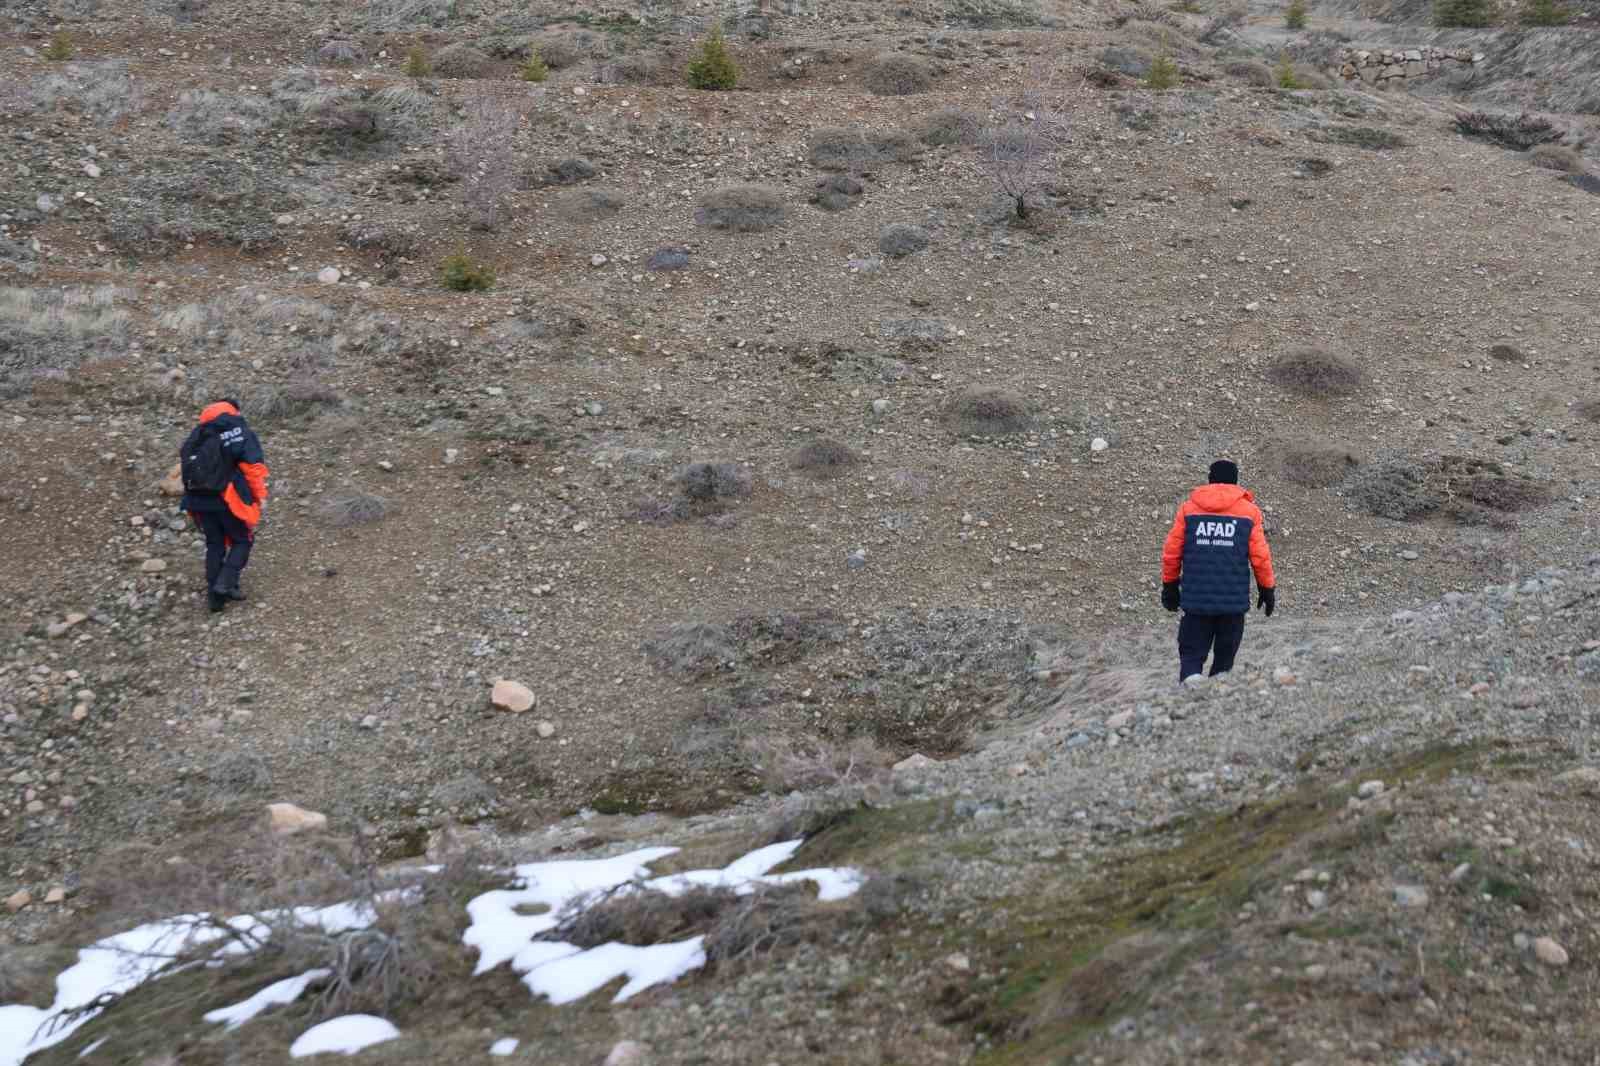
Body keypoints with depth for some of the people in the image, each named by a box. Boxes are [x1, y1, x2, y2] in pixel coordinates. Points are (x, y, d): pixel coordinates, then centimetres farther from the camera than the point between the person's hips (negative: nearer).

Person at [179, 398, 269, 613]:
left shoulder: (197, 435, 13)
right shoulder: (241, 432, -5)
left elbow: (185, 464, 12)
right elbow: (253, 467, -13)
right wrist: (260, 496, -5)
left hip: (198, 500, 5)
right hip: (228, 499, -5)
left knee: (214, 544, 16)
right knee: (242, 540, 12)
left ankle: (214, 595, 15)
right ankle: (226, 583, -6)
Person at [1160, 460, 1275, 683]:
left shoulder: (1189, 508, 4)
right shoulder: (1249, 511, 1)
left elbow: (1171, 552, 5)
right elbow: (1260, 556, -1)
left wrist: (1170, 586, 16)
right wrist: (1268, 589, 11)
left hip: (1196, 598, 1)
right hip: (1233, 601, 0)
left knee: (1191, 654, 2)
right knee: (1224, 656, 11)